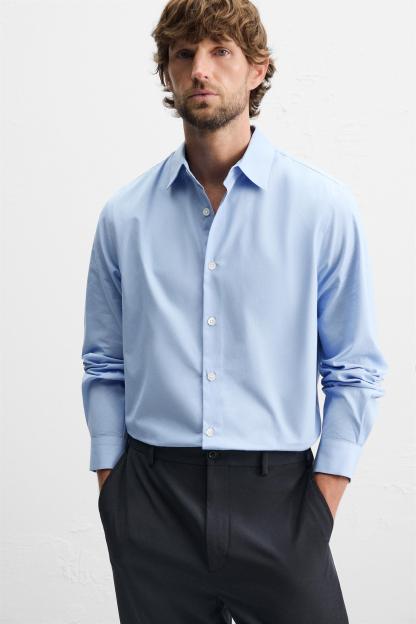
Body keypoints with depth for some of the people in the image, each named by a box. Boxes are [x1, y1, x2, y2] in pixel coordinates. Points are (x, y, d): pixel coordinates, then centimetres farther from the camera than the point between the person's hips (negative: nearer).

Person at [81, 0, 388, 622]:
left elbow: (356, 369, -1)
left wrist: (323, 501, -5)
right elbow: (104, 366, 10)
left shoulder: (324, 206, -3)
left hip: (275, 499, -1)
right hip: (151, 501, 2)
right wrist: (110, 487, 5)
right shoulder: (124, 215, 3)